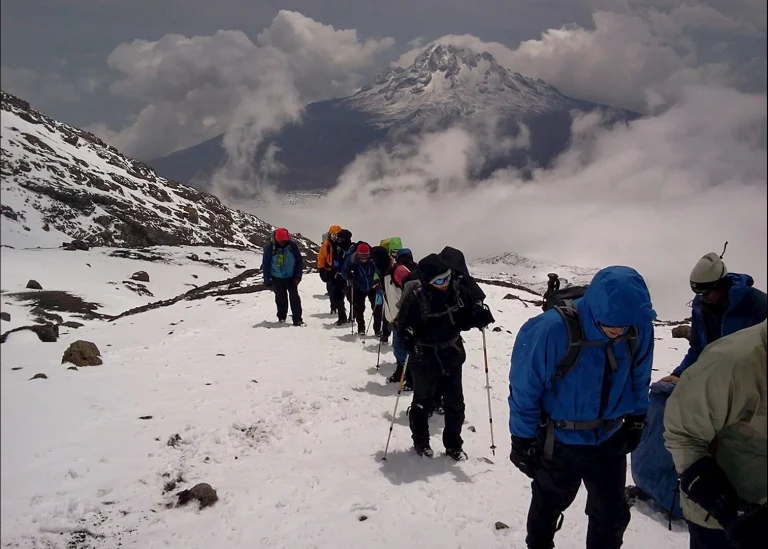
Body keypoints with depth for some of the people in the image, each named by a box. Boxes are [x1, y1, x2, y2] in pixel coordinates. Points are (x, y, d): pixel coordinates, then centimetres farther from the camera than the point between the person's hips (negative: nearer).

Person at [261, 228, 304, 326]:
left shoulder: (292, 246, -11)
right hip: (277, 278, 0)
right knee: (281, 297, 9)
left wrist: (298, 276, -6)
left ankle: (297, 319, -3)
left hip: (291, 277, 0)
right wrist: (267, 280, -5)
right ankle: (281, 317, 25)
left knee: (294, 297, -5)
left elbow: (299, 261, -2)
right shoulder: (269, 247, -13)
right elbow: (266, 264, -5)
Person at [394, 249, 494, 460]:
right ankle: (421, 442, 37)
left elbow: (467, 316, 1)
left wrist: (479, 317, -20)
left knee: (455, 403, 14)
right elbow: (402, 325, -19)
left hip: (452, 356, 4)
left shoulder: (457, 289, -12)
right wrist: (409, 338, -39)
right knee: (422, 402, 16)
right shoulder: (416, 296, -24)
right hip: (425, 359, -4)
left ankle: (453, 444, 33)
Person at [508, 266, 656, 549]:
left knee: (612, 514, 16)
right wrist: (523, 440, -11)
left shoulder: (639, 327, -17)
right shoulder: (551, 330, -32)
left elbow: (639, 378, 3)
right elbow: (525, 390, -19)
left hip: (610, 440, 3)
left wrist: (635, 419, 13)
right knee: (549, 504, 23)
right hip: (559, 442, -3)